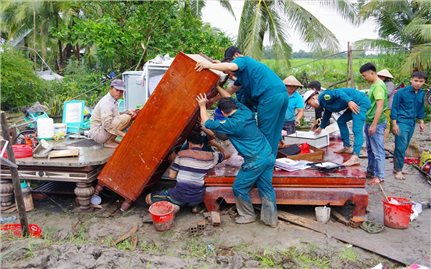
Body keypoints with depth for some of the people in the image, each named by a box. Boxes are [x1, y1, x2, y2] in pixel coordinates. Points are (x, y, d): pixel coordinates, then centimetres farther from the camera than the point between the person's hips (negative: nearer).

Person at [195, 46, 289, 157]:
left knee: (265, 132, -2)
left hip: (270, 96, -10)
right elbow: (232, 89, 34)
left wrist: (209, 65, -13)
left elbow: (231, 66, -20)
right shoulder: (244, 70, 32)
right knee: (273, 132, 14)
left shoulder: (242, 60, 5)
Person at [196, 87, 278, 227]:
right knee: (266, 188, 16)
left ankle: (248, 215, 26)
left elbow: (207, 123, -7)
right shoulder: (245, 111, 4)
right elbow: (230, 99, 22)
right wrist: (217, 86, 29)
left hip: (255, 161, -8)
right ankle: (271, 219, 26)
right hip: (269, 156, 8)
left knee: (239, 188, 11)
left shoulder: (232, 124, -16)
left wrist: (203, 106, 4)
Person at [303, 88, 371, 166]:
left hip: (360, 101, -10)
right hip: (355, 104, 10)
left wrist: (349, 101, -38)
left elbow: (338, 92, -24)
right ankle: (347, 147, 23)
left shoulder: (324, 96, -9)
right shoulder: (324, 103, 20)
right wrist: (321, 127, 50)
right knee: (341, 121, 21)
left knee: (357, 130, -19)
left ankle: (355, 158, -28)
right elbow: (326, 115, 37)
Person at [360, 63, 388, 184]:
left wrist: (374, 125, -23)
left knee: (377, 151, -2)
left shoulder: (379, 86, -17)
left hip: (376, 123, -10)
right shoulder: (373, 85, 13)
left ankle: (379, 176, 6)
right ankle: (371, 171, 30)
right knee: (370, 149, 18)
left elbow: (379, 107, -22)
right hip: (370, 122, 10)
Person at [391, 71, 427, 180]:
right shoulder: (402, 92, -11)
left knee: (403, 147, 11)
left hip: (412, 123, 6)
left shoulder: (422, 94, 6)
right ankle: (398, 170, 2)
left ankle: (396, 168, 22)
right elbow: (394, 108, -9)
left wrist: (421, 122, 17)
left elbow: (421, 108, 20)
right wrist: (394, 124, -12)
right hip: (401, 122, -6)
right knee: (401, 147, -7)